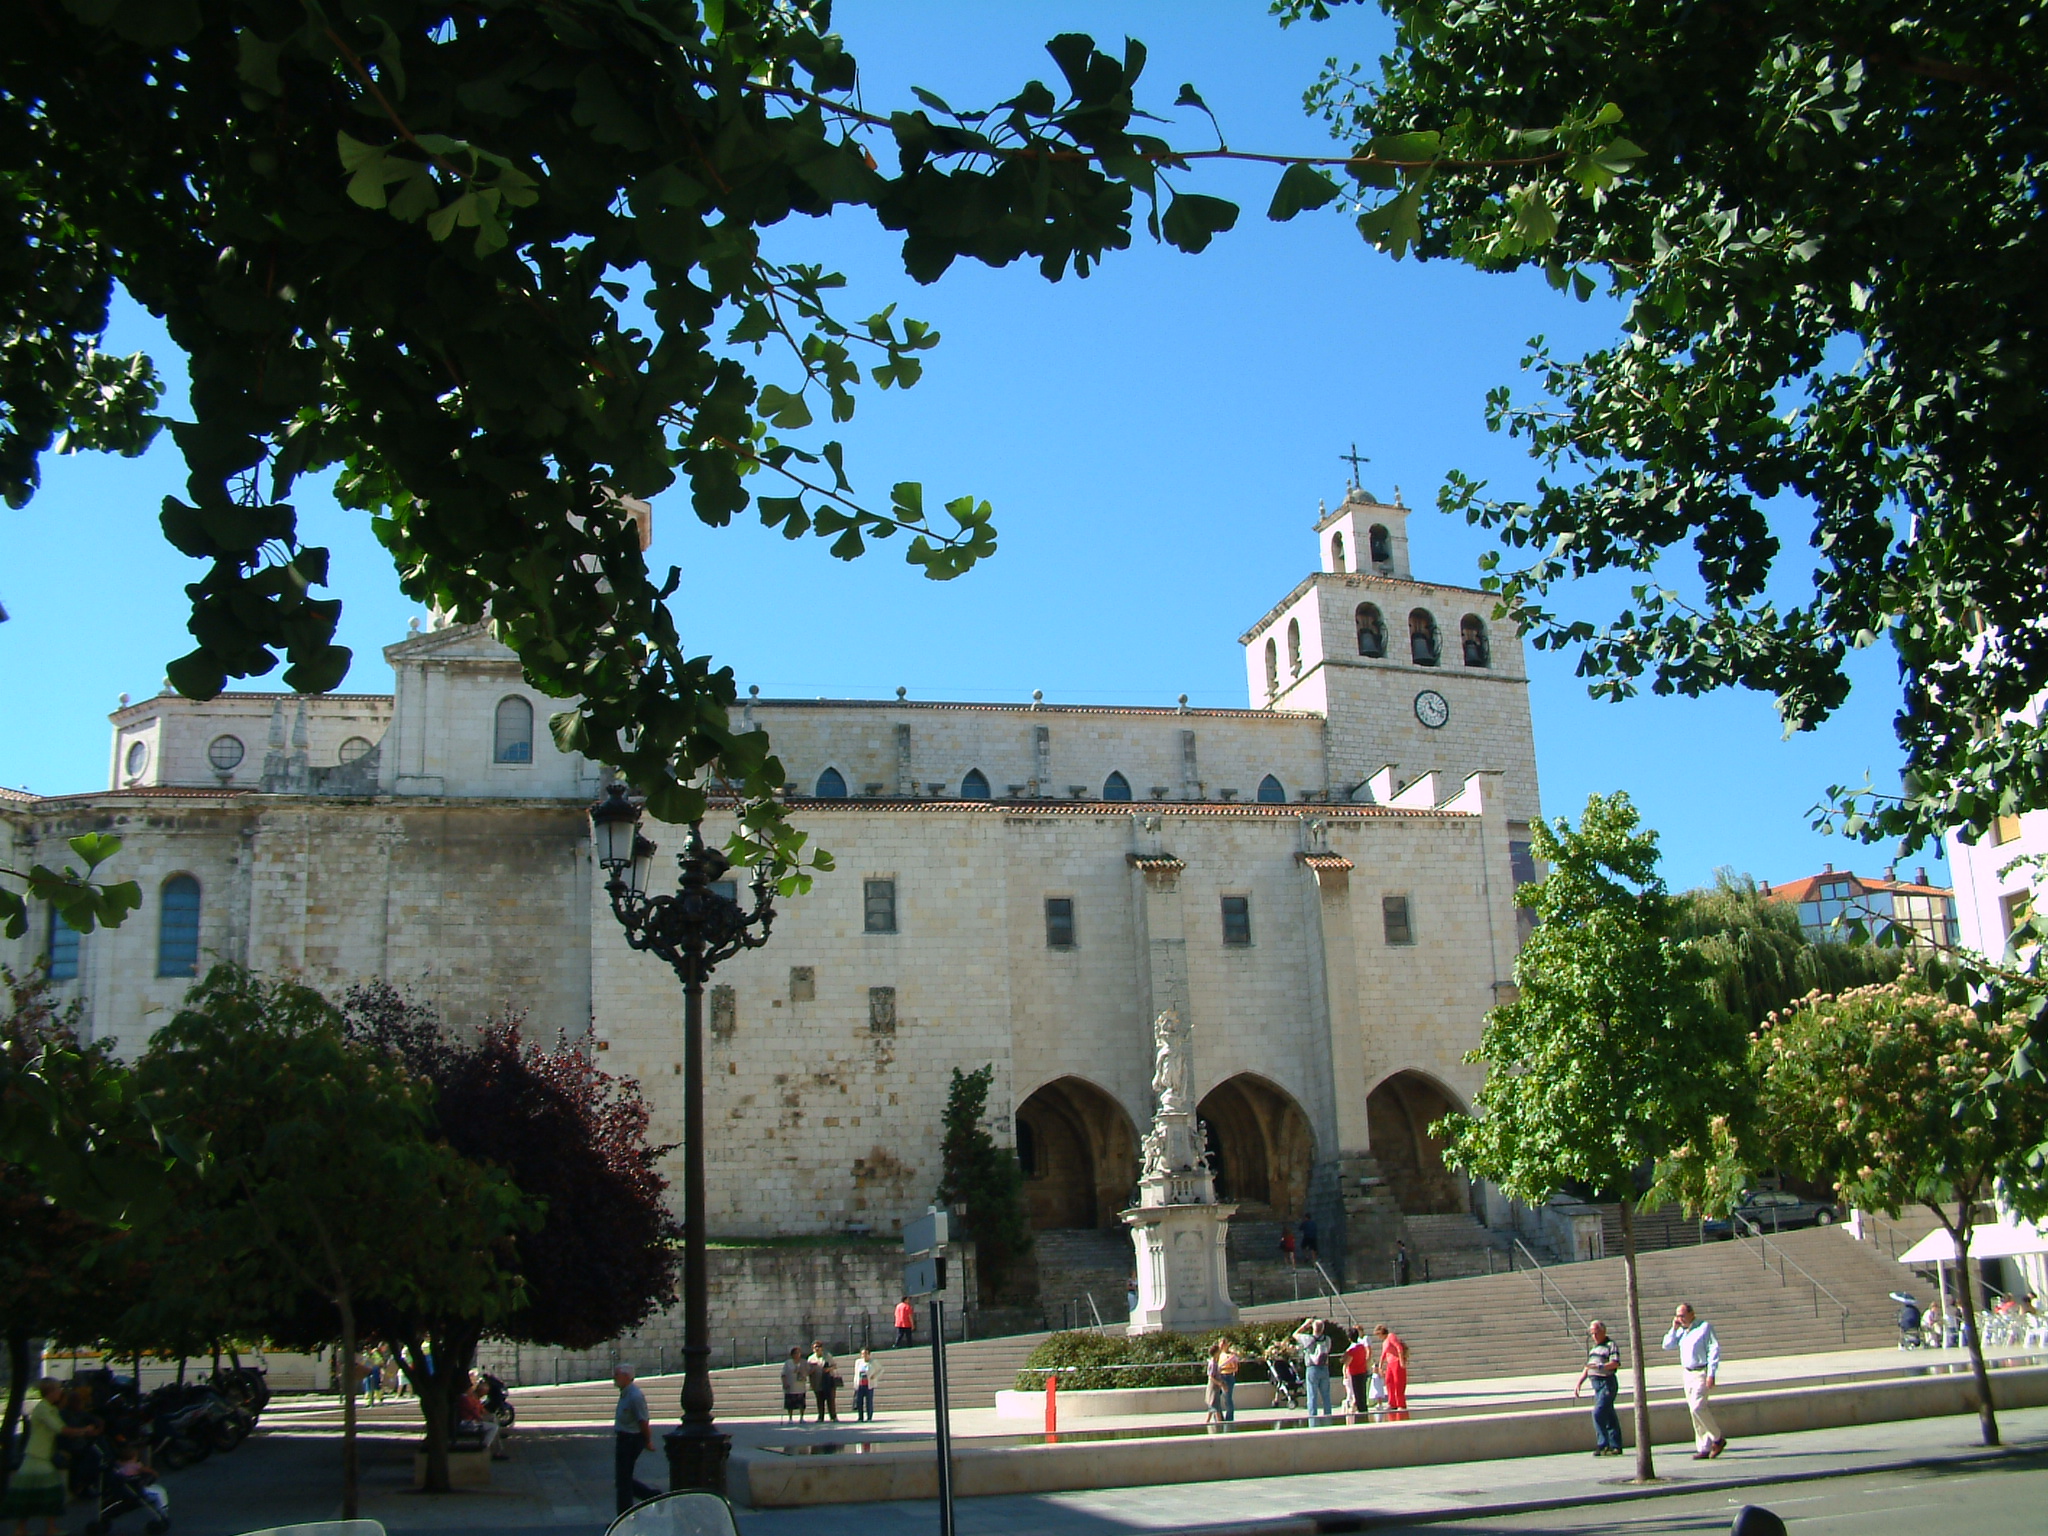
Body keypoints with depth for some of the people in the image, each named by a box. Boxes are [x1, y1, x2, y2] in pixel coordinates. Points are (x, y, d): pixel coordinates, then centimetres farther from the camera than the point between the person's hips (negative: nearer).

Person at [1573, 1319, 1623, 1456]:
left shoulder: (1611, 1345, -4)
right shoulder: (1593, 1347, 22)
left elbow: (1615, 1363, -19)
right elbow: (1587, 1367, 26)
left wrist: (1600, 1366, -31)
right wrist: (1579, 1382, 18)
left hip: (1607, 1382, -8)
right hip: (1596, 1383, 8)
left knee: (1598, 1413, -17)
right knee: (1609, 1416, 9)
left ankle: (1603, 1445, -14)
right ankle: (1616, 1446, 11)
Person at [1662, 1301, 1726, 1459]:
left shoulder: (1705, 1327, -7)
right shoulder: (1681, 1330, 13)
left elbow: (1714, 1350, -11)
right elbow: (1667, 1345, 12)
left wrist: (1711, 1375, -17)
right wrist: (1674, 1329, 1)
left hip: (1701, 1373, -7)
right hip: (1688, 1374, 7)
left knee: (1698, 1407, -18)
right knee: (1695, 1410, 6)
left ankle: (1718, 1438, 1)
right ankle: (1704, 1448, 10)